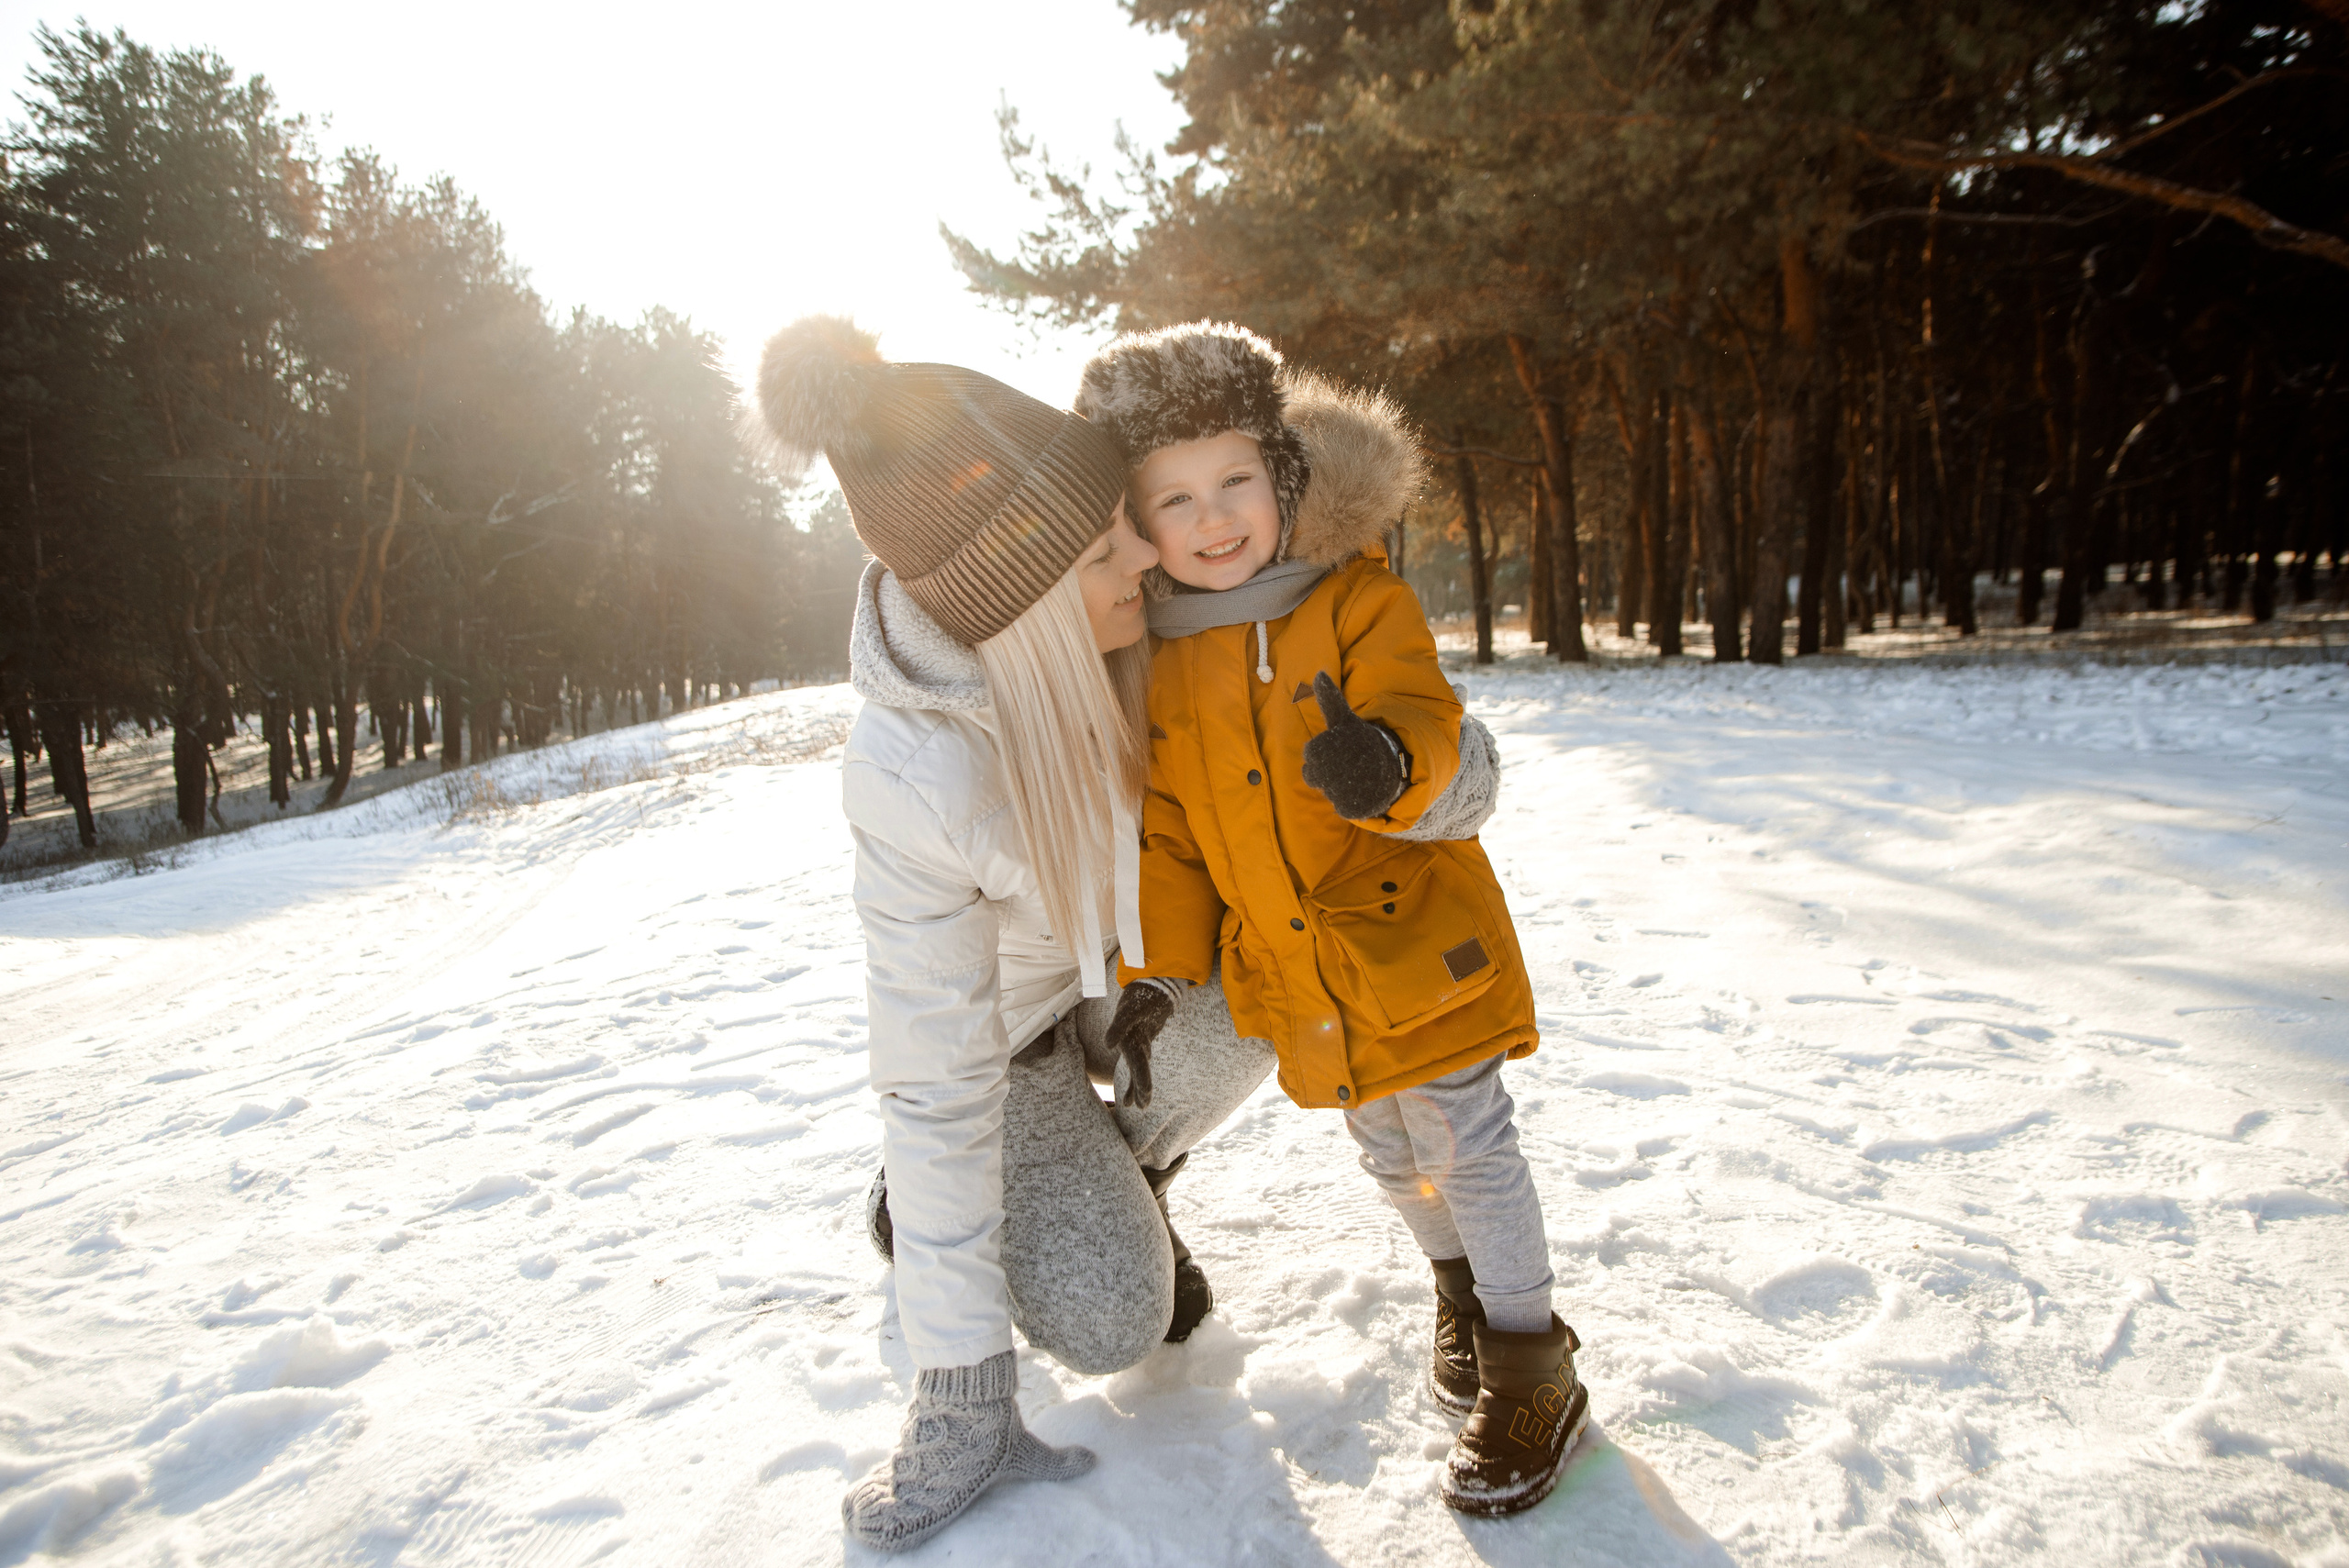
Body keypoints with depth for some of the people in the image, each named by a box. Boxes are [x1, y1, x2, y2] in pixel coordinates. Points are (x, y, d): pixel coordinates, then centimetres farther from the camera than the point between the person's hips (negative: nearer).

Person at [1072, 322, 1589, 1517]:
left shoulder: (1359, 599, -12)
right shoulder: (1158, 667, -2)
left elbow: (1426, 719, -25)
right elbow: (1168, 830, 5)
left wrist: (1385, 763, -49)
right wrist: (1155, 970, 0)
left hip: (1412, 935, -4)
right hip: (1294, 973, 4)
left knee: (1467, 1149, 4)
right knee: (1392, 1154, 20)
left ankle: (1532, 1375, 23)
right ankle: (1462, 1290, 48)